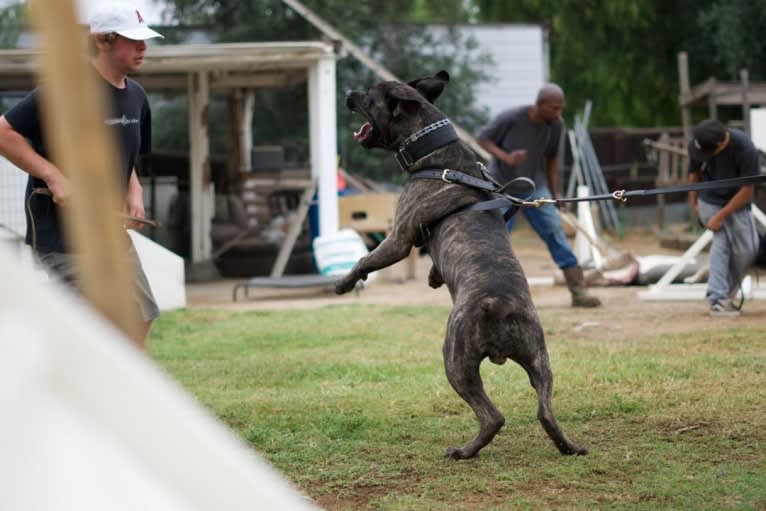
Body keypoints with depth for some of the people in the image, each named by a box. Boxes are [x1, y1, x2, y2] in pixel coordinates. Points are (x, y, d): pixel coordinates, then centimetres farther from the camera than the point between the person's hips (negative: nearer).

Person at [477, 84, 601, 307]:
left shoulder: (556, 125, -13)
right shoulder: (510, 118, -24)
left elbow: (552, 158, 1)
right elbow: (482, 138, -12)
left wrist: (554, 196, 3)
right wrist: (506, 158, -29)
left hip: (535, 187, 3)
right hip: (503, 187, -2)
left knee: (555, 232, -11)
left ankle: (578, 290, -15)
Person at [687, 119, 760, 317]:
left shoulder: (745, 148, -29)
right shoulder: (697, 144, -19)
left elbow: (747, 190, -21)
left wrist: (721, 216, -20)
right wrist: (694, 203, 9)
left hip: (736, 204, 0)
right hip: (709, 203, 0)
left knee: (746, 250, -5)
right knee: (721, 239, -19)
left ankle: (726, 295, 15)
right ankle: (718, 299, -24)